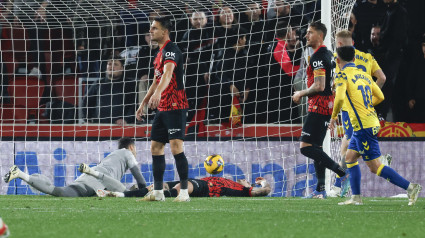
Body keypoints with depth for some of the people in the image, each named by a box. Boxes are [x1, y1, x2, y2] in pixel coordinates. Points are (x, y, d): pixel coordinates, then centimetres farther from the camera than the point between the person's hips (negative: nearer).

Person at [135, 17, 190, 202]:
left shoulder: (171, 50, -13)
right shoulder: (160, 53, 18)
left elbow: (168, 73, -31)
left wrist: (158, 93, -47)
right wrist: (143, 104, 30)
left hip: (176, 106, -10)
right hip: (162, 108, 10)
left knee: (176, 147, -14)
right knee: (155, 147, 10)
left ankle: (184, 192, -13)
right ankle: (158, 192, 16)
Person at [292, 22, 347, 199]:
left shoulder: (318, 57, -15)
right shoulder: (328, 55, 17)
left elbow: (319, 86, -22)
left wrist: (301, 94, -7)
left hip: (318, 107, -10)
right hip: (327, 106, 10)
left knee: (306, 147, -13)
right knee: (316, 147, 12)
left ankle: (340, 171, -18)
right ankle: (320, 190, 10)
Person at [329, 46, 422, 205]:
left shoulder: (343, 75, -10)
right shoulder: (364, 75, 13)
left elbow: (339, 98, -24)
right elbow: (379, 97, 17)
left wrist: (333, 117, -8)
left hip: (363, 127, -9)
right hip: (372, 122, 9)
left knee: (375, 167, -6)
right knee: (350, 157, 18)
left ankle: (410, 187, -11)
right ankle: (356, 197, 15)